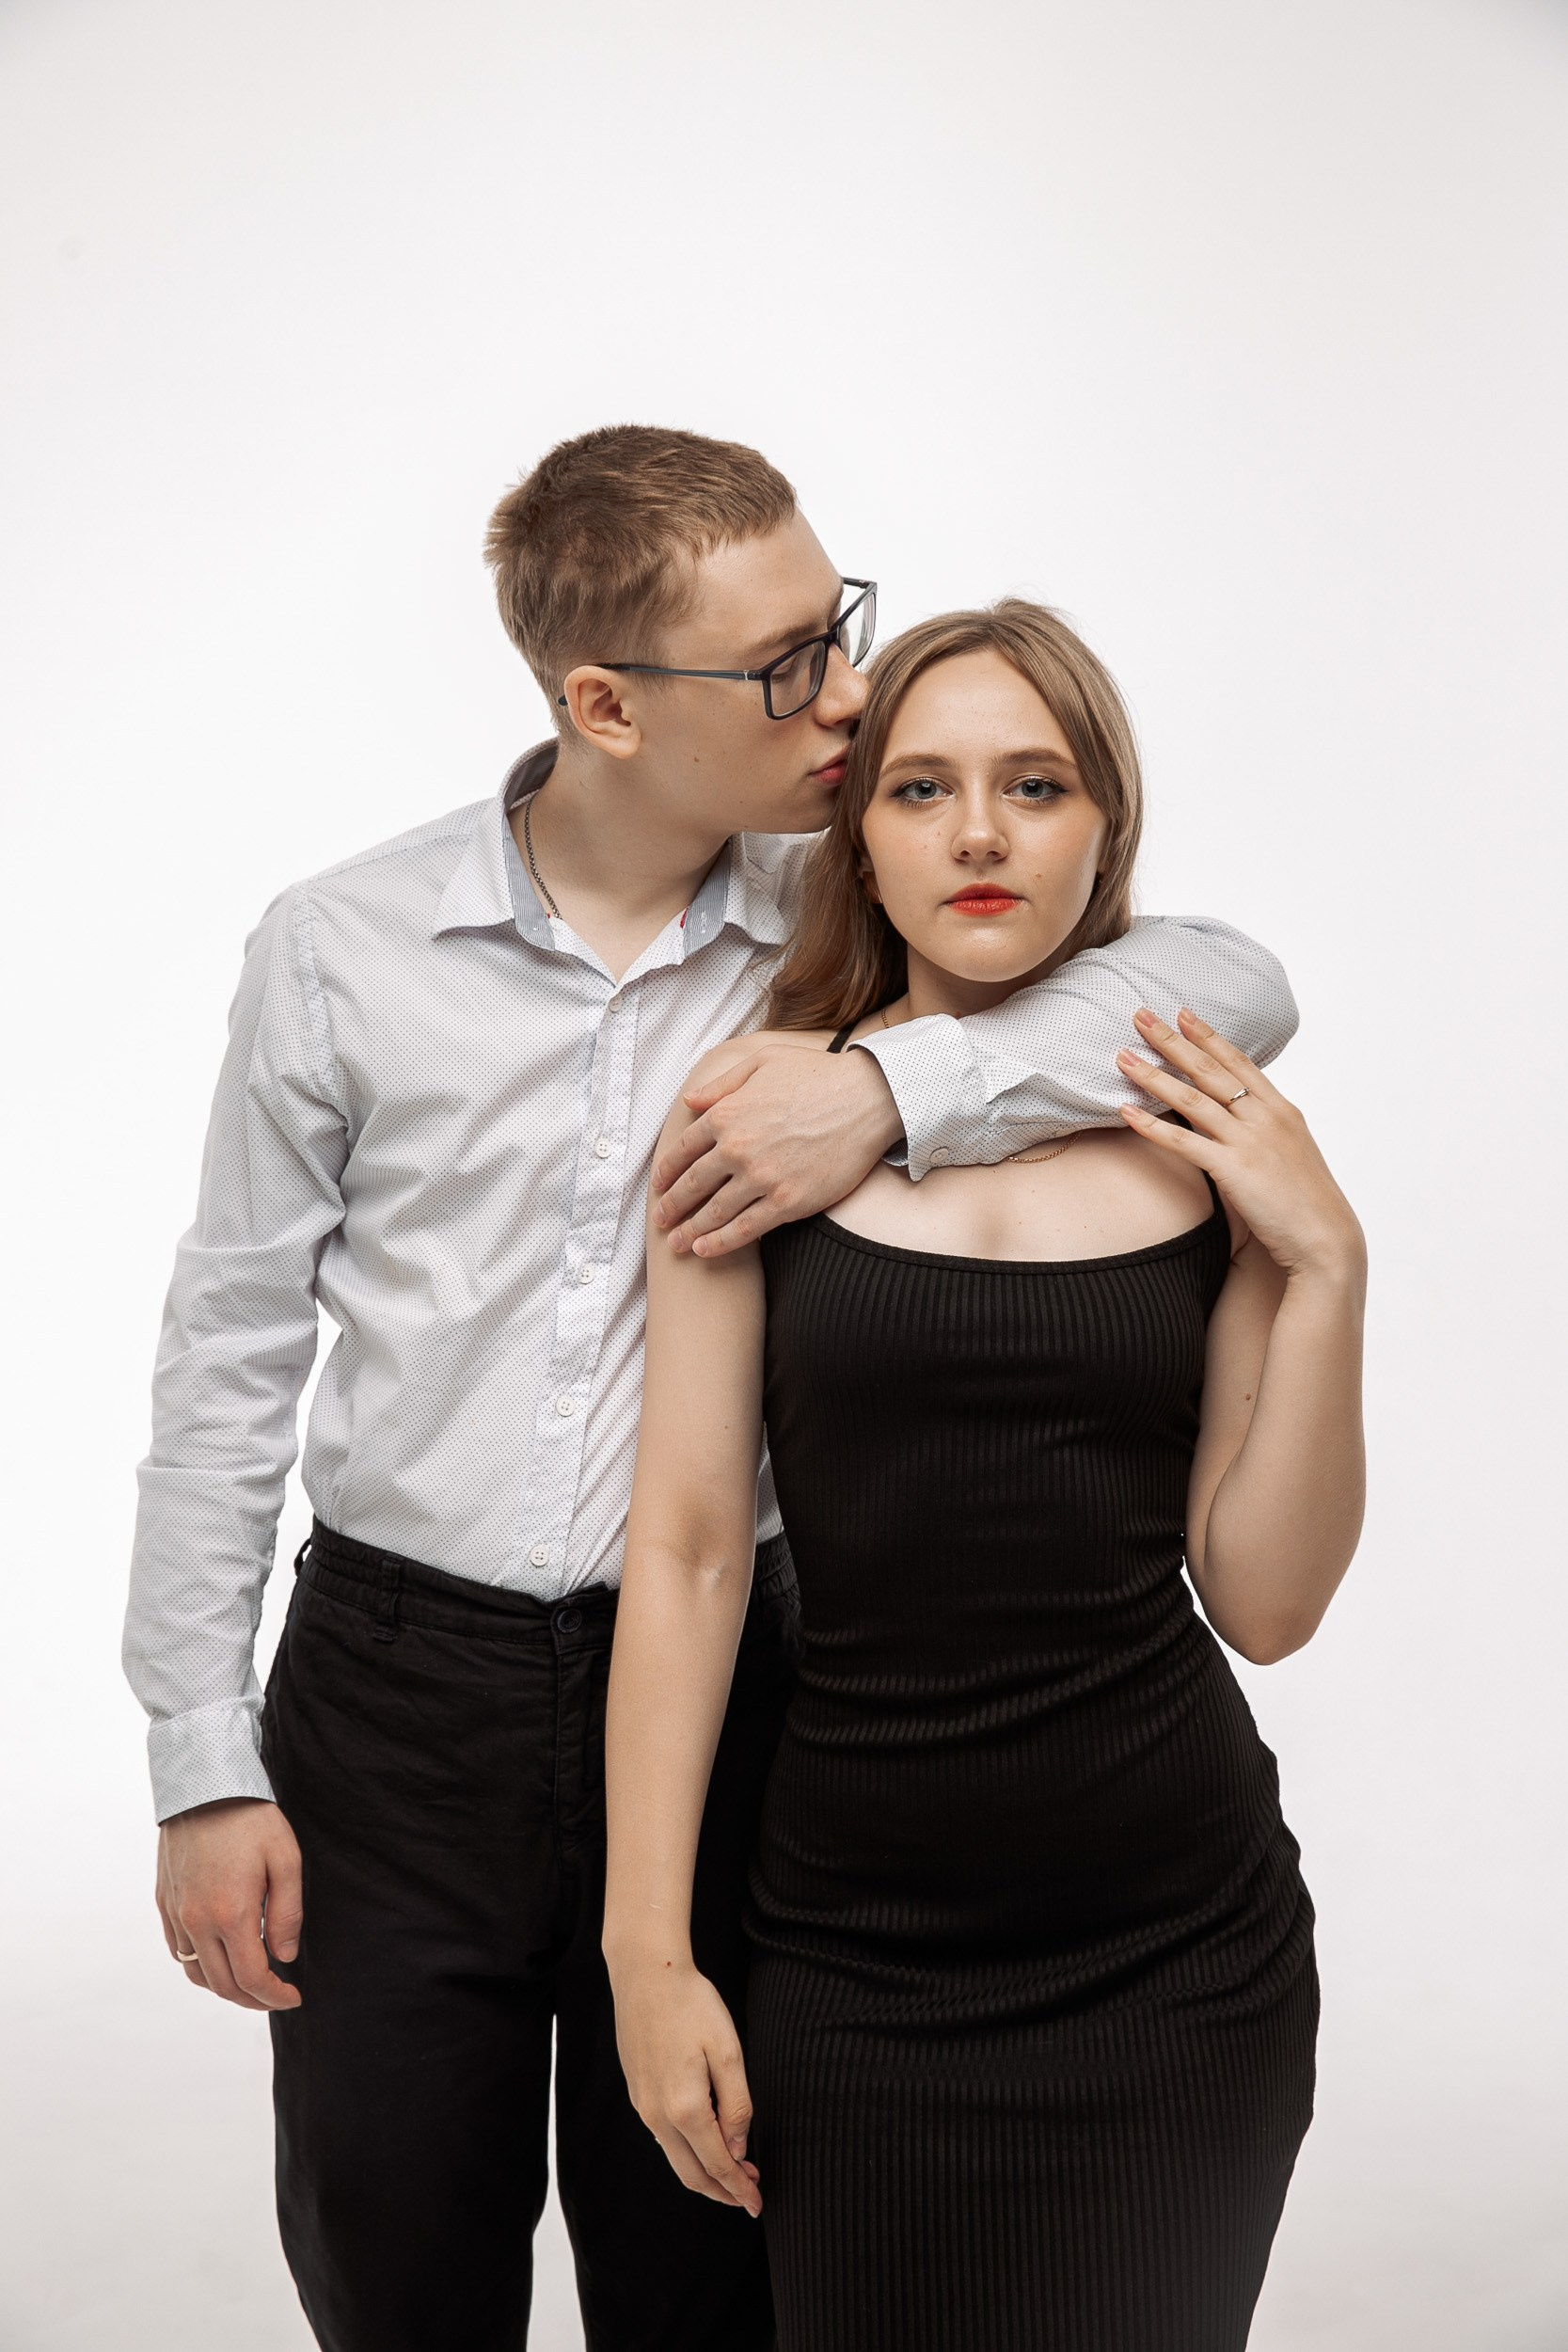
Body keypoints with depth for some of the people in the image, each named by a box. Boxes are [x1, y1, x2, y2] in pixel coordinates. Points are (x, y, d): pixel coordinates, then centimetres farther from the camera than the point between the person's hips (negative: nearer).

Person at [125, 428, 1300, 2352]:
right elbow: (231, 1356, 1)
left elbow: (1238, 982, -13)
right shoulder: (342, 952, -5)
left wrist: (898, 1086, -26)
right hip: (395, 1691, 0)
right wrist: (204, 1762, -1)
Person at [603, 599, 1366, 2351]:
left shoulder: (1209, 1138, 0)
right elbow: (688, 1550, -5)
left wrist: (1323, 1265, -10)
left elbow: (1264, 1602, -1)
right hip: (858, 1933, -1)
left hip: (1179, 1943, 1)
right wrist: (648, 1949, -7)